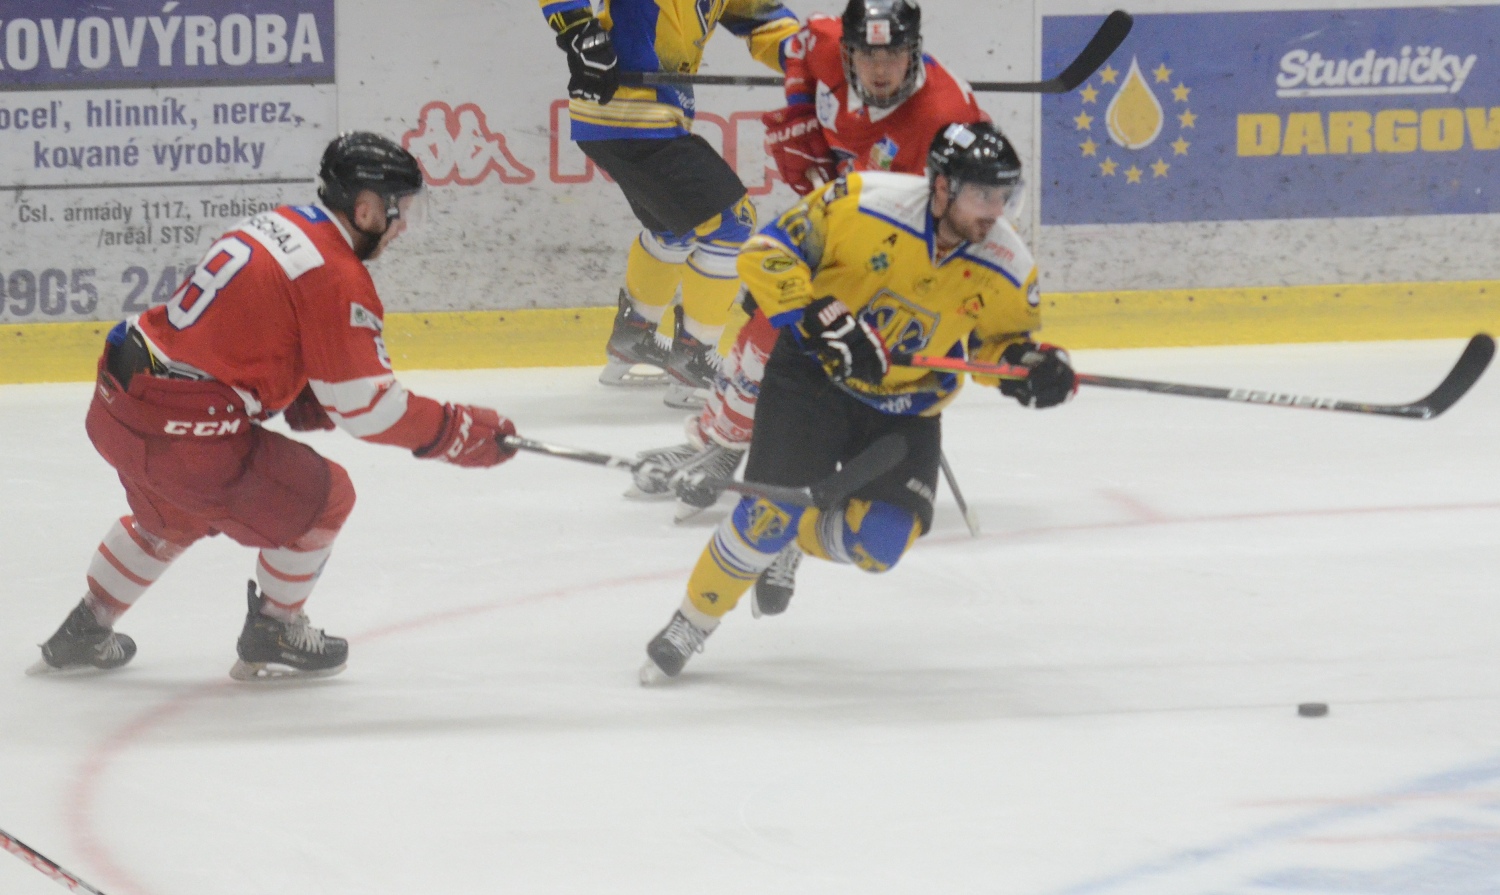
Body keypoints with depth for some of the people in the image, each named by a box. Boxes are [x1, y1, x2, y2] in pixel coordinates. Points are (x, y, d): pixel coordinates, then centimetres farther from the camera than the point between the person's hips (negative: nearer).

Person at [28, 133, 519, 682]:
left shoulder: (275, 226, 14)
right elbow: (367, 407, -11)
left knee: (174, 513, 36)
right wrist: (460, 433, -1)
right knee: (322, 498, 8)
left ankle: (83, 635, 46)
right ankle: (272, 637, 22)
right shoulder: (337, 278, -13)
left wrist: (307, 404, 17)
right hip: (182, 430, -9)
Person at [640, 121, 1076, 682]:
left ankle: (788, 535, 20)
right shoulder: (863, 205, -24)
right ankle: (692, 624, 5)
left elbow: (998, 340, 7)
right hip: (815, 375, -4)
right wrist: (822, 320, -31)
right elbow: (766, 253, -20)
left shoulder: (1006, 269, -12)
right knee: (774, 511, -17)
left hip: (906, 405, 4)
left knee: (879, 543, -12)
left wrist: (1033, 365, -15)